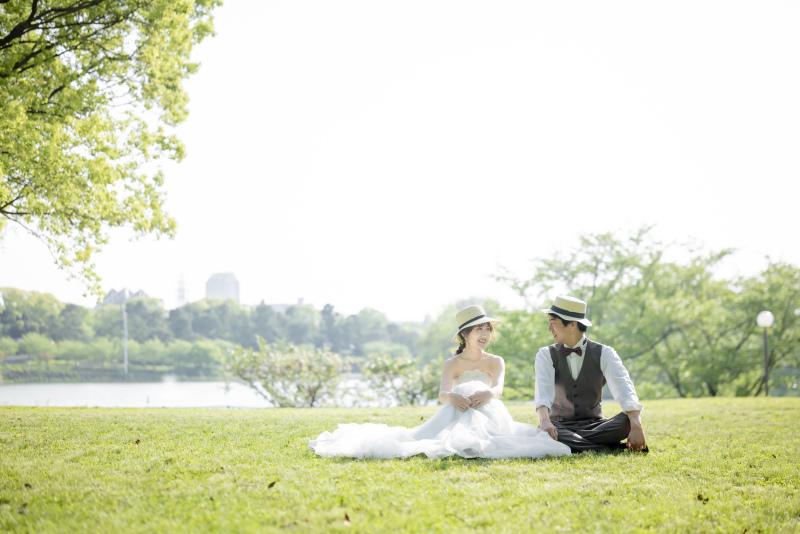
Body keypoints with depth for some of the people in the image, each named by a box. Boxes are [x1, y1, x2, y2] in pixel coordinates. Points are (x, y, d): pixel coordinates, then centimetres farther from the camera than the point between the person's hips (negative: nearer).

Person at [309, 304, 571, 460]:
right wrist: (452, 397, -44)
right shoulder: (451, 364, 9)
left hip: (488, 418, 1)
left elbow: (498, 389, -14)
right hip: (455, 418, -1)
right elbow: (442, 393, -13)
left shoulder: (495, 362, 10)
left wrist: (488, 394, -45)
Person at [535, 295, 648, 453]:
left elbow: (623, 388, -17)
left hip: (595, 426, 0)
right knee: (542, 434, -37)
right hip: (560, 426, 0)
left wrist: (636, 427, -35)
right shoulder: (546, 355, 1)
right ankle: (618, 447, -29)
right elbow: (543, 390, -18)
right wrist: (545, 421, -40)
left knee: (627, 420, -30)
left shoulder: (604, 354, -1)